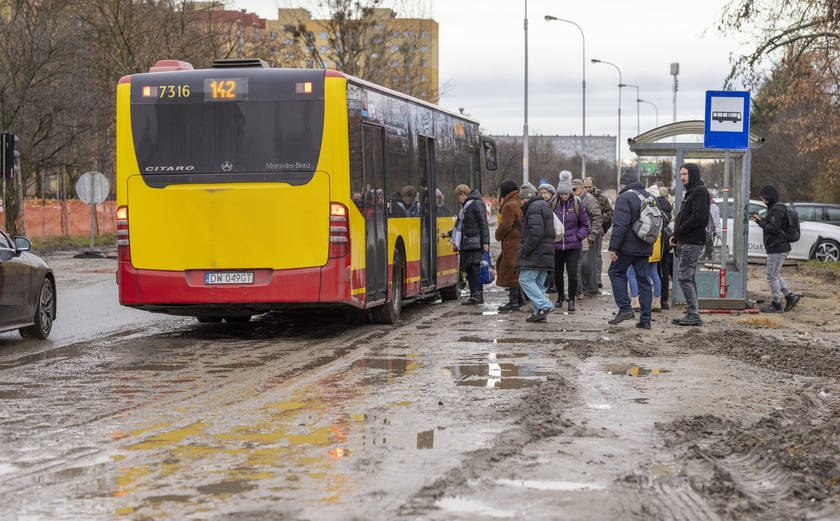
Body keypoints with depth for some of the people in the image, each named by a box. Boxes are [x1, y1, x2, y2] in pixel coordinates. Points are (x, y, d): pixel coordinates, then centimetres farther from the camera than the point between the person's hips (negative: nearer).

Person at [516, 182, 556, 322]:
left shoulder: (534, 208, -11)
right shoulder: (544, 206, 22)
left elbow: (536, 232, -22)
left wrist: (524, 250, -17)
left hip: (536, 253, -10)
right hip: (546, 253, 10)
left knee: (525, 279, -10)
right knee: (538, 283, 11)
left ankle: (544, 306, -17)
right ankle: (539, 313, 9)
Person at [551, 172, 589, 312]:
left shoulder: (577, 204, -4)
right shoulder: (553, 204, -1)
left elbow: (584, 224, 5)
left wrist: (578, 236, -6)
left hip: (573, 246, -2)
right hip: (556, 245, 2)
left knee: (572, 273, -9)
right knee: (557, 273, 12)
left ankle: (571, 300, 3)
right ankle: (560, 296, 34)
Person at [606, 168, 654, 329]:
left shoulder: (624, 198, -12)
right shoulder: (649, 197, 15)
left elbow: (620, 225, -19)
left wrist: (613, 247, -16)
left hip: (628, 246, -7)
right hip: (645, 248, 7)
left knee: (616, 272, 9)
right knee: (643, 280, 9)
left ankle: (625, 308, -3)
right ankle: (645, 319, 8)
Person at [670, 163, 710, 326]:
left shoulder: (700, 191, -12)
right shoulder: (690, 192, 21)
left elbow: (697, 217, -22)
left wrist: (679, 232, -14)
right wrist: (676, 236, 8)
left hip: (692, 242, -10)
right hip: (685, 242, 10)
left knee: (684, 278, -11)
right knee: (688, 278, 12)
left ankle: (693, 315, -9)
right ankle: (693, 314, 17)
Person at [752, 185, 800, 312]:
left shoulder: (778, 209, -18)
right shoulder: (774, 207, 16)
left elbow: (773, 228, -23)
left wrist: (760, 221, -13)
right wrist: (762, 219, 4)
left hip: (777, 249, -11)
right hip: (778, 248, 11)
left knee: (772, 276, -3)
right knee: (774, 275, 17)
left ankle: (776, 304, 3)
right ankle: (790, 296, 16)